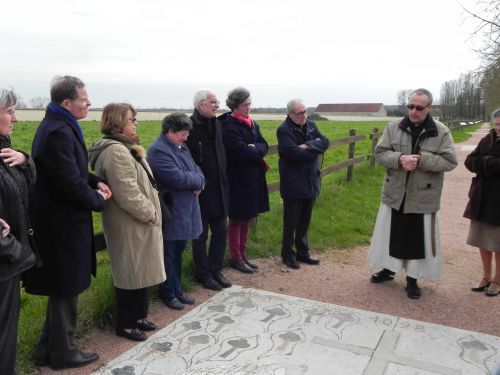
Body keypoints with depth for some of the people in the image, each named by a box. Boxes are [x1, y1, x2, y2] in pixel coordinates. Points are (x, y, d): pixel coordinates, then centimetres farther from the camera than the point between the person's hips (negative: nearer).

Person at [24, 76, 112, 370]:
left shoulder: (59, 126, 10)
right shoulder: (58, 132, -23)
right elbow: (71, 183, -25)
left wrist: (96, 182, 4)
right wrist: (99, 200, -8)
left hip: (59, 221, 10)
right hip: (63, 224, -10)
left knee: (62, 290, 21)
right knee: (66, 290, 7)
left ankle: (48, 349, 36)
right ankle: (63, 353, 25)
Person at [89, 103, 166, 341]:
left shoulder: (125, 148, 15)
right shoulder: (115, 152, -21)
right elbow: (127, 194, -26)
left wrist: (150, 211, 13)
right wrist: (149, 213, -14)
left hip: (138, 223, 10)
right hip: (130, 226, -10)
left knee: (141, 272, 18)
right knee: (132, 274, 2)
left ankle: (138, 317, 32)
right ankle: (125, 325, 18)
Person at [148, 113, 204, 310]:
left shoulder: (181, 147, 12)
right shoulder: (158, 151, -17)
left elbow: (195, 168, 15)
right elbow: (177, 178, -25)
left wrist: (199, 182, -7)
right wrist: (197, 181, -9)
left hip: (185, 212, 8)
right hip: (171, 214, -8)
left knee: (178, 251, 18)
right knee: (169, 254, 5)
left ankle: (177, 290, 31)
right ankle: (168, 294, 20)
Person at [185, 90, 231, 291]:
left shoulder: (217, 125, 8)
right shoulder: (189, 127, -16)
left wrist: (223, 182, 15)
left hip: (219, 189, 7)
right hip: (200, 191, -7)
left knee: (221, 231, 13)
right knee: (200, 235, 8)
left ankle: (215, 269, 29)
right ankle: (203, 274, 23)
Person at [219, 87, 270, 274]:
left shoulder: (252, 124, 10)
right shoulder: (229, 127, -16)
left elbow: (264, 146, 2)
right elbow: (242, 152, -25)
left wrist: (253, 149, -16)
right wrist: (256, 150, -9)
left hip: (252, 179, 8)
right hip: (238, 180, -7)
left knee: (246, 218, 15)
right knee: (237, 219, 4)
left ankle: (243, 254, 27)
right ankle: (235, 257, 17)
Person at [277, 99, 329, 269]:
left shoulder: (311, 125, 9)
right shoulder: (284, 130, -13)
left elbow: (325, 142, -2)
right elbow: (294, 154, -24)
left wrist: (308, 146, -18)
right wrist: (315, 149, -10)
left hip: (310, 182, 6)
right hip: (293, 183, -6)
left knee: (305, 221, 16)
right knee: (291, 222, 5)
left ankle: (303, 252, 29)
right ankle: (287, 254, 20)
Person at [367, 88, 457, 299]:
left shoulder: (441, 132, -6)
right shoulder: (394, 127, 0)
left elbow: (450, 161, -9)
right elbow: (380, 152, -2)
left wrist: (421, 160, -21)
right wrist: (400, 158, -21)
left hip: (423, 197, -2)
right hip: (395, 194, 2)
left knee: (418, 239, 7)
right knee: (391, 234, 15)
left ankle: (412, 279, 24)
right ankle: (388, 269, 36)